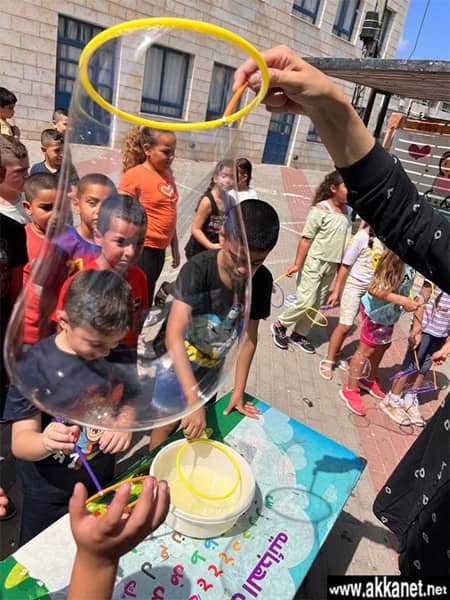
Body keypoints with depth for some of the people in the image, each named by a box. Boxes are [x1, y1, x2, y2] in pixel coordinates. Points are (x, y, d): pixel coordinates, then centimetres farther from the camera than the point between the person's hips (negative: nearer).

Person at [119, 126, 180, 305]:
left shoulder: (168, 174, 9)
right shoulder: (133, 175, -13)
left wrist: (174, 247, 18)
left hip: (159, 250, 7)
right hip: (141, 250, -7)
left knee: (145, 301, 19)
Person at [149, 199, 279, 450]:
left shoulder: (262, 280, -19)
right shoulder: (197, 270, -33)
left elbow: (249, 336, -9)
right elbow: (174, 335, -42)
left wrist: (238, 391, -6)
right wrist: (193, 398, -50)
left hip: (211, 362, 4)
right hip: (175, 357, -4)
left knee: (199, 426, 16)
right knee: (169, 421, 3)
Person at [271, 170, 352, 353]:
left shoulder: (347, 211, 5)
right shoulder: (320, 210, -15)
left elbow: (346, 238, 14)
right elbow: (306, 239, -15)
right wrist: (297, 264, -17)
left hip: (332, 265, 7)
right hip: (314, 262, -7)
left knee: (316, 304, 11)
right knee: (307, 301, -7)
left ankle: (299, 334, 26)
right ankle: (279, 325, 16)